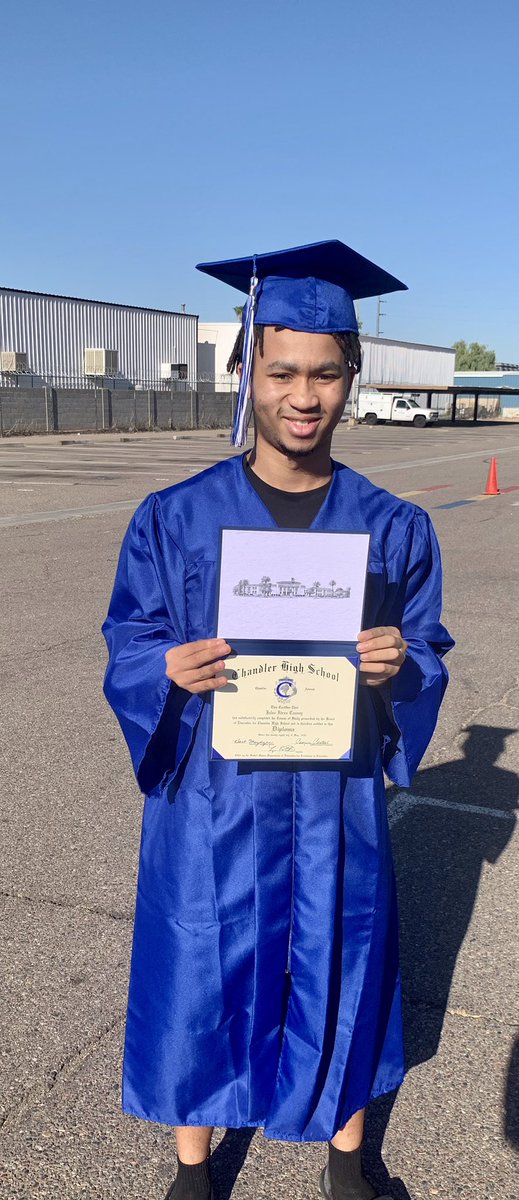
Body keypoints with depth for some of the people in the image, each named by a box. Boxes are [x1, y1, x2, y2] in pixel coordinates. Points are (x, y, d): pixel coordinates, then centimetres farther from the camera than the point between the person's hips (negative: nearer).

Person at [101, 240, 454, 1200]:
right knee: (201, 977, 13)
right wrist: (173, 669, -23)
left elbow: (429, 653, 4)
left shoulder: (392, 528, -3)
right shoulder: (176, 518, -6)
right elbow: (126, 644, -1)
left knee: (342, 976, 16)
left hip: (336, 801, 1)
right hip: (210, 800, -1)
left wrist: (399, 663, -19)